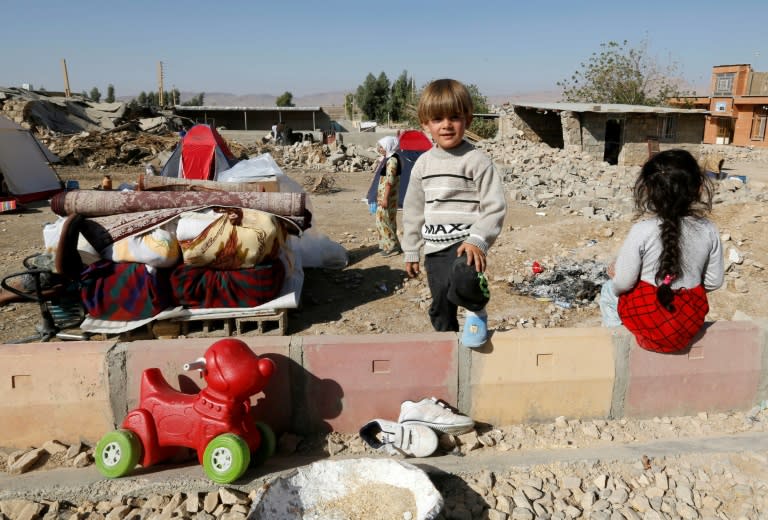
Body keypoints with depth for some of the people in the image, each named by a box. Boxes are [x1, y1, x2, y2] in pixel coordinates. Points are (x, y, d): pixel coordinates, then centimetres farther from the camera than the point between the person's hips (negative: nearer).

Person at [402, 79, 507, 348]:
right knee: (440, 309, 12)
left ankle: (476, 311, -1)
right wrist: (411, 251, 16)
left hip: (464, 244, -5)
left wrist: (477, 239, -22)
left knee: (463, 281, -35)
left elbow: (494, 207, -9)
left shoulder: (477, 160, -7)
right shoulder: (423, 164, 9)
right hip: (434, 248, 6)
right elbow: (414, 210, 15)